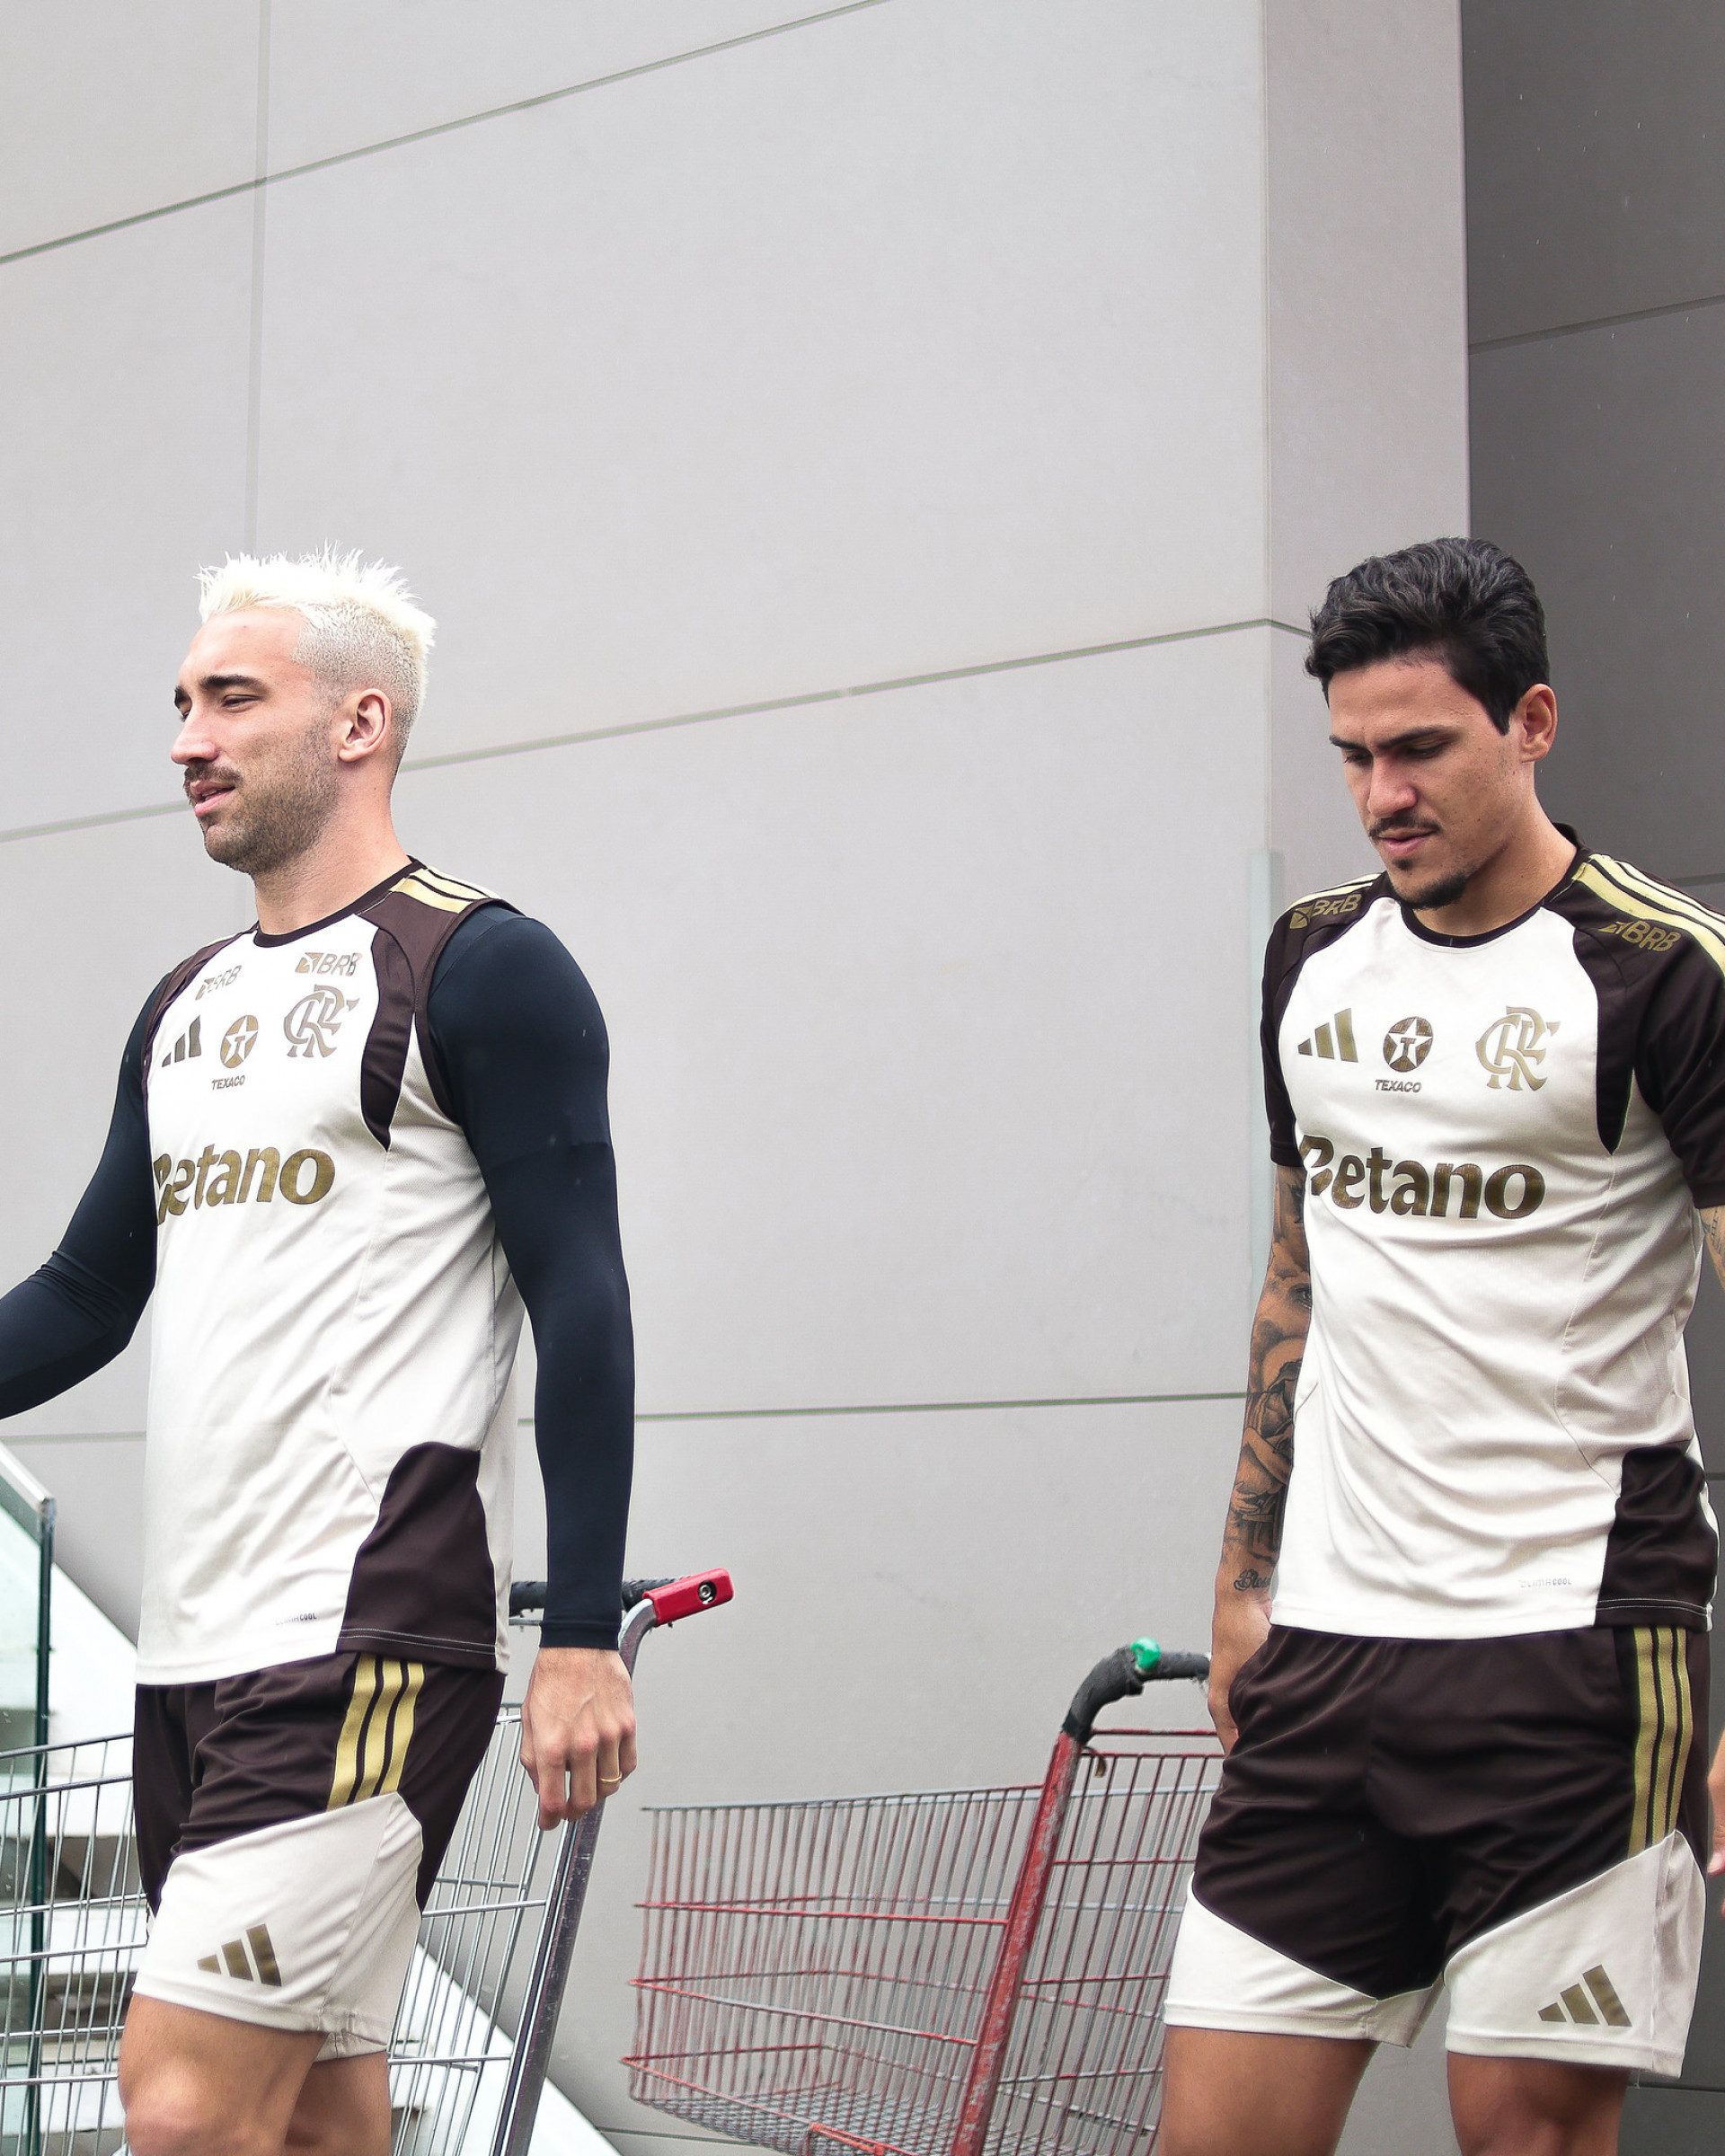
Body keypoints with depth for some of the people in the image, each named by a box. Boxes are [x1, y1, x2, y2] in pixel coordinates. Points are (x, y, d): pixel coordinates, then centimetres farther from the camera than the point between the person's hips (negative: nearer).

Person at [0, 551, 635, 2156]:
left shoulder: (478, 971, -5)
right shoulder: (186, 1009, 18)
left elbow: (581, 1308, -9)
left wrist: (583, 1638, -14)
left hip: (369, 1644, -8)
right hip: (190, 1648, 8)